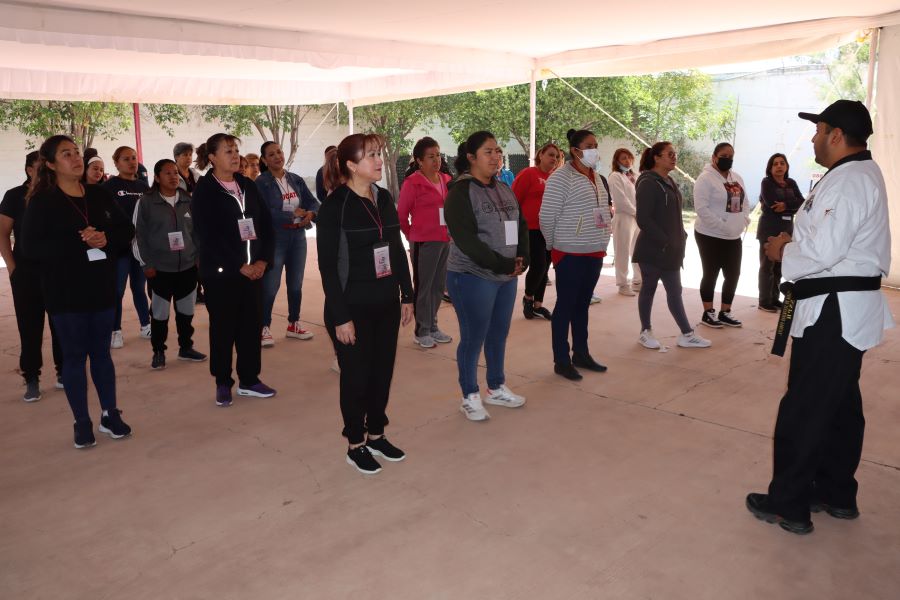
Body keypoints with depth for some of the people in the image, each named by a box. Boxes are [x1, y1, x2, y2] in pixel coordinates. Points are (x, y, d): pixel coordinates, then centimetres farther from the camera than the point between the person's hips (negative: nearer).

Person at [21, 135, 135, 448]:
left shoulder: (100, 195, 6)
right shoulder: (41, 202, -6)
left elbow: (127, 230, 6)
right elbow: (32, 248, -14)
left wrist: (106, 239, -14)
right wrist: (78, 242, -22)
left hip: (102, 287, 3)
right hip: (65, 293, -3)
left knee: (101, 351, 11)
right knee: (74, 355, 4)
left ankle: (110, 415, 21)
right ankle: (82, 423, 15)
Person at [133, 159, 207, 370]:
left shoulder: (188, 201, 6)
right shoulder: (146, 202, -4)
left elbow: (198, 230, 13)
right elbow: (139, 235, -3)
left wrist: (199, 257, 8)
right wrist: (146, 264, -6)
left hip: (188, 266, 3)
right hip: (159, 269, -3)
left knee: (186, 310, 12)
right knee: (160, 312, 4)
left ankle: (186, 347, 27)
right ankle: (158, 352, 18)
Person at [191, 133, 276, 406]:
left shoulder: (248, 186, 10)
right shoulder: (203, 192, -6)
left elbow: (266, 224, 9)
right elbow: (207, 236, -13)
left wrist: (263, 260, -4)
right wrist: (240, 266, -13)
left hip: (254, 269, 5)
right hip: (221, 272, -5)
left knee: (252, 325, 8)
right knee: (223, 328, 4)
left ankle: (249, 380, 20)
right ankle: (223, 383, 18)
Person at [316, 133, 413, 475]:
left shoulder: (384, 199, 6)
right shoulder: (335, 206, -12)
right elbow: (327, 265, -14)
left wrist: (406, 295, 9)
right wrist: (341, 317, -17)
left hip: (386, 304, 6)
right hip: (353, 307, -6)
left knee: (383, 372, 14)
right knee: (356, 376, 6)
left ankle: (376, 435, 32)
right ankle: (356, 445, 24)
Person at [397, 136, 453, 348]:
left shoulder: (446, 180, 10)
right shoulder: (412, 182, -9)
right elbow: (401, 215, -5)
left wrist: (451, 232, 10)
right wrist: (413, 236, 5)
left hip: (445, 241, 6)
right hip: (424, 242, -6)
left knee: (439, 286, 13)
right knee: (423, 286, 2)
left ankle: (433, 326, 25)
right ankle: (422, 331, 13)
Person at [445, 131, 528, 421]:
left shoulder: (504, 190, 12)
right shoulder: (460, 192, -12)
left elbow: (521, 225, 12)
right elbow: (466, 239, -21)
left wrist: (522, 258, -6)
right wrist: (503, 264, -20)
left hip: (507, 277, 7)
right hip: (473, 277, -7)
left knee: (499, 335, 16)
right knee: (473, 338, 3)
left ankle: (496, 388, 33)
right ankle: (470, 397, 18)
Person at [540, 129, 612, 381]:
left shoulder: (597, 177, 12)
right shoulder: (561, 177, -13)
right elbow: (547, 217, -12)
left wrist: (601, 243, 15)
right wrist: (554, 245, -1)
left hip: (595, 252, 7)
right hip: (570, 253, -7)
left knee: (582, 305, 16)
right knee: (565, 306, 1)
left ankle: (581, 354, 27)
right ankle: (561, 361, 9)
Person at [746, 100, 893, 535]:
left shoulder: (848, 182, -19)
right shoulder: (861, 174, 15)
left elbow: (823, 251, -27)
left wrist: (783, 252, -9)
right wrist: (794, 243, 7)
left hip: (833, 312, -11)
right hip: (848, 308, 11)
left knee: (804, 412, -2)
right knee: (840, 407, 19)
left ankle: (789, 504, 10)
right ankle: (837, 494, 33)